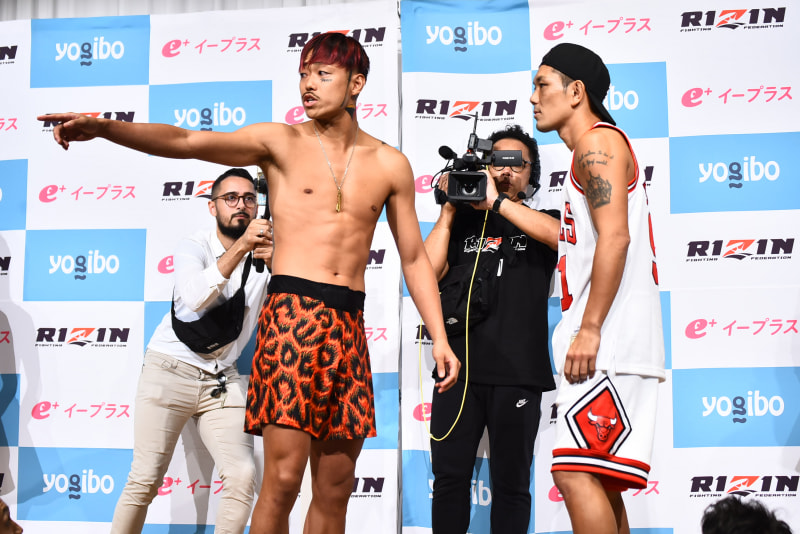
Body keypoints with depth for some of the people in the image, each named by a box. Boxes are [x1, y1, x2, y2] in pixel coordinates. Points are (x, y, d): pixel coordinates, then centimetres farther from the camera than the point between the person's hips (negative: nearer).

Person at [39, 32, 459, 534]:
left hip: (349, 327, 3)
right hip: (292, 312, -3)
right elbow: (185, 142, -8)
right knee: (283, 477, -12)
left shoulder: (390, 164, 12)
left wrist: (440, 336, 8)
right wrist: (102, 127, -23)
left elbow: (414, 257, 15)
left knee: (335, 488, 6)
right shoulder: (280, 142, 5)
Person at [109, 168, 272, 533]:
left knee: (243, 476, -12)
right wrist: (240, 246, -32)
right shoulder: (194, 246, -3)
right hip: (171, 370, -3)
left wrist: (275, 264, -26)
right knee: (145, 480, -6)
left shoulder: (264, 256, 5)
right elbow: (195, 297, -24)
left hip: (223, 380, 3)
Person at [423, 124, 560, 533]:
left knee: (510, 483, 4)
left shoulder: (539, 222, 12)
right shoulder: (461, 222, 16)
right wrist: (449, 210, 2)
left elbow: (562, 234, -13)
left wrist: (495, 202, -13)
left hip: (517, 373, -1)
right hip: (458, 368, 2)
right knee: (449, 477, 4)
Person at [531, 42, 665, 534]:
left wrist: (589, 329, -21)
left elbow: (615, 236, -19)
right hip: (602, 347, 11)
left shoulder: (598, 142, -7)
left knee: (576, 473, -15)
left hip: (609, 344, -11)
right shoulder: (594, 150, 25)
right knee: (599, 481, 11)